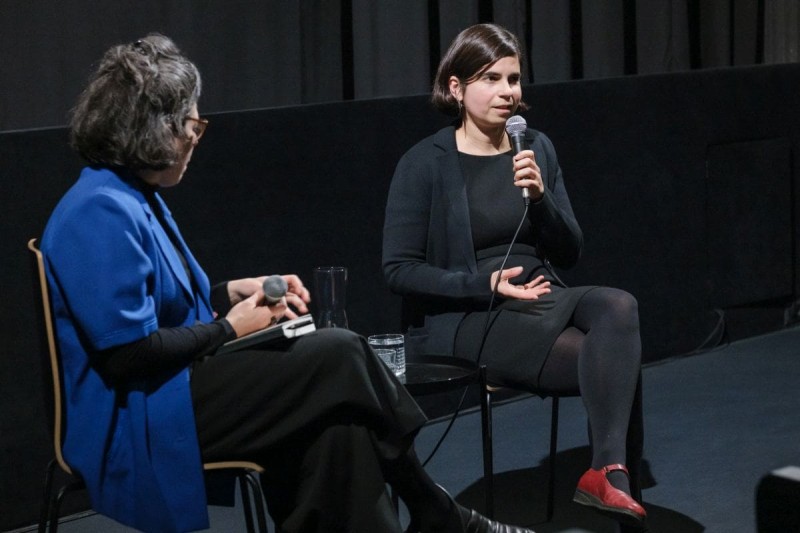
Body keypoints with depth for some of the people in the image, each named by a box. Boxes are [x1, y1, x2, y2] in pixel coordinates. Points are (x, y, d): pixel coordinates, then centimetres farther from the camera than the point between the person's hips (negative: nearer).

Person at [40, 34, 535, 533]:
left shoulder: (136, 197, 14)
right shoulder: (102, 212, -19)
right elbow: (128, 351, -24)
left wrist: (239, 290, 8)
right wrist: (229, 328, -12)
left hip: (177, 382, 10)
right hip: (138, 421, -10)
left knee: (335, 415, -11)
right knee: (341, 357, -12)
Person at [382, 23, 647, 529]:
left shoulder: (537, 148, 9)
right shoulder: (426, 164, -6)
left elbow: (570, 252, 9)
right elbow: (399, 269, -8)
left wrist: (539, 197, -10)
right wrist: (486, 283, -18)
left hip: (539, 301, 5)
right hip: (464, 320, -5)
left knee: (619, 306, -31)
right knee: (615, 356, -28)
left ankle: (610, 473, -37)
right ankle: (617, 479, -19)